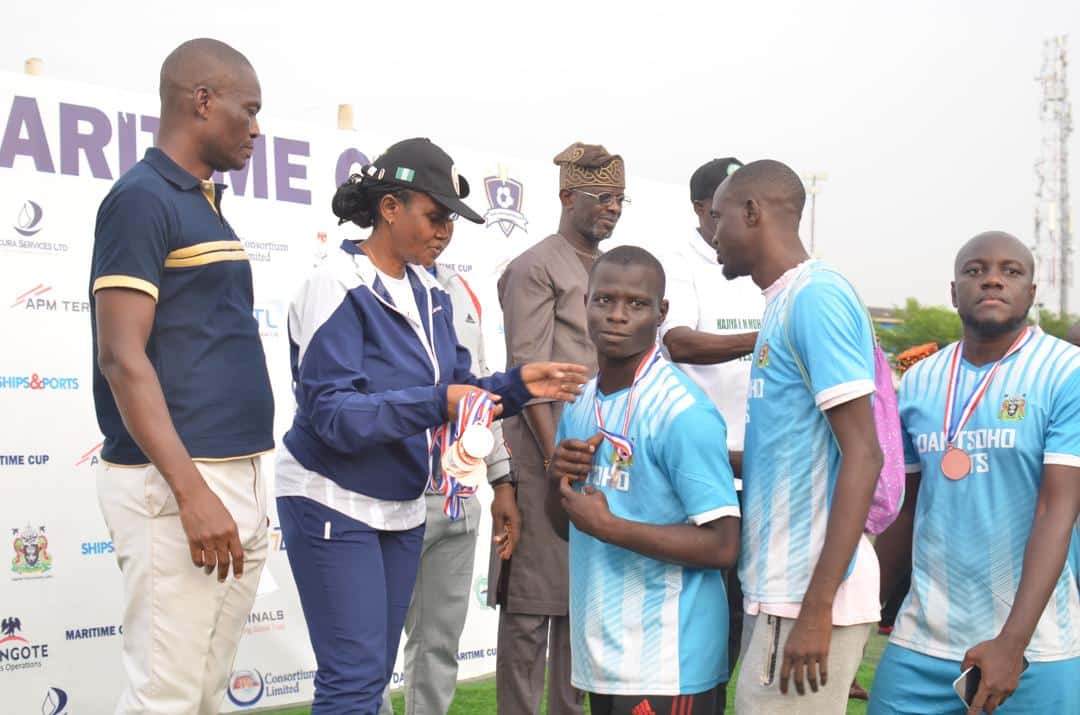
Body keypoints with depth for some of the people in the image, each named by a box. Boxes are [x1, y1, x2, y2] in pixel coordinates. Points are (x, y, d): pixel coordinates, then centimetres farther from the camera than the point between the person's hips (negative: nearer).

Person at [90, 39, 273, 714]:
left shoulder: (208, 203, 17)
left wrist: (243, 486, 19)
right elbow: (121, 359, -16)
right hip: (174, 486, -8)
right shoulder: (142, 198, -8)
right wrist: (191, 493, -22)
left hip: (238, 479, 8)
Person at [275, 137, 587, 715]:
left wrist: (517, 385, -9)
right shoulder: (338, 286, -16)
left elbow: (456, 390, 9)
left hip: (404, 509, 7)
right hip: (334, 504, -7)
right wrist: (436, 405, -32)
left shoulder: (430, 293, 7)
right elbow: (331, 411, -23)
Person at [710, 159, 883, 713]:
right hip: (776, 586, 9)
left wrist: (816, 606, -22)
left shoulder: (816, 295, -14)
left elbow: (862, 456, -19)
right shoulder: (785, 303, 13)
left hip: (808, 592, -9)